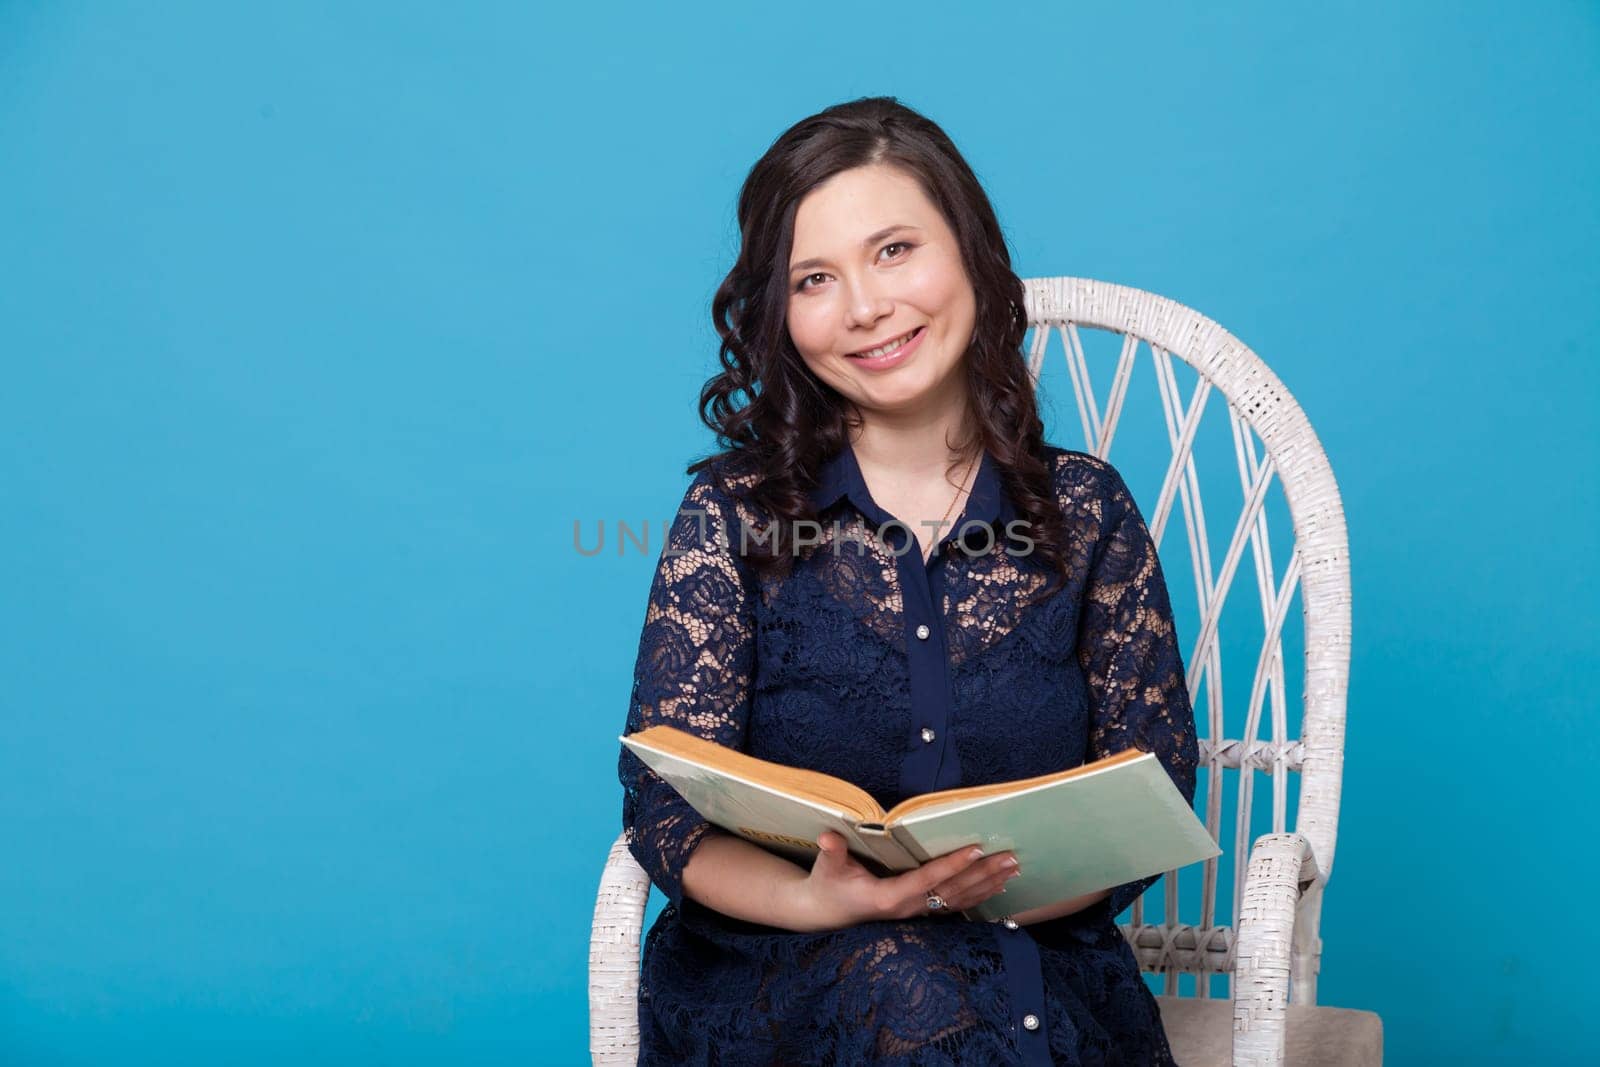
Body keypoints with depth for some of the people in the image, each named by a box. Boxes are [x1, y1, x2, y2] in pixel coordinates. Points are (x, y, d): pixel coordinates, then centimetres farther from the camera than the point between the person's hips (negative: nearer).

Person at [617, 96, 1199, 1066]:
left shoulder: (1084, 511, 5)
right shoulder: (734, 509, 0)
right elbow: (668, 809, -4)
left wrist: (1008, 887, -17)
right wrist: (817, 900, -25)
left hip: (1036, 960, 2)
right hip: (770, 974, -1)